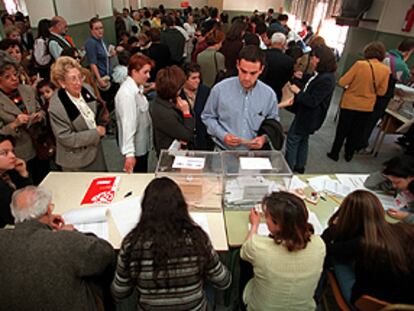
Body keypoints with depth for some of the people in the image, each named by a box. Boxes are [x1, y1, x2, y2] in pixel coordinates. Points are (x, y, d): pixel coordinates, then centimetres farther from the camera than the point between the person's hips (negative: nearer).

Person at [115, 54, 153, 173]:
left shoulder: (137, 88, 5)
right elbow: (128, 124, -28)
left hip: (142, 144, 9)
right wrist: (129, 153, -28)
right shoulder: (127, 93, -24)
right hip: (136, 147, -9)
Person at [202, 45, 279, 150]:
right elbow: (207, 117, 7)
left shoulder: (269, 95, -1)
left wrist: (264, 138, -6)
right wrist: (222, 135, -7)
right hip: (224, 151, -2)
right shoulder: (220, 89, -5)